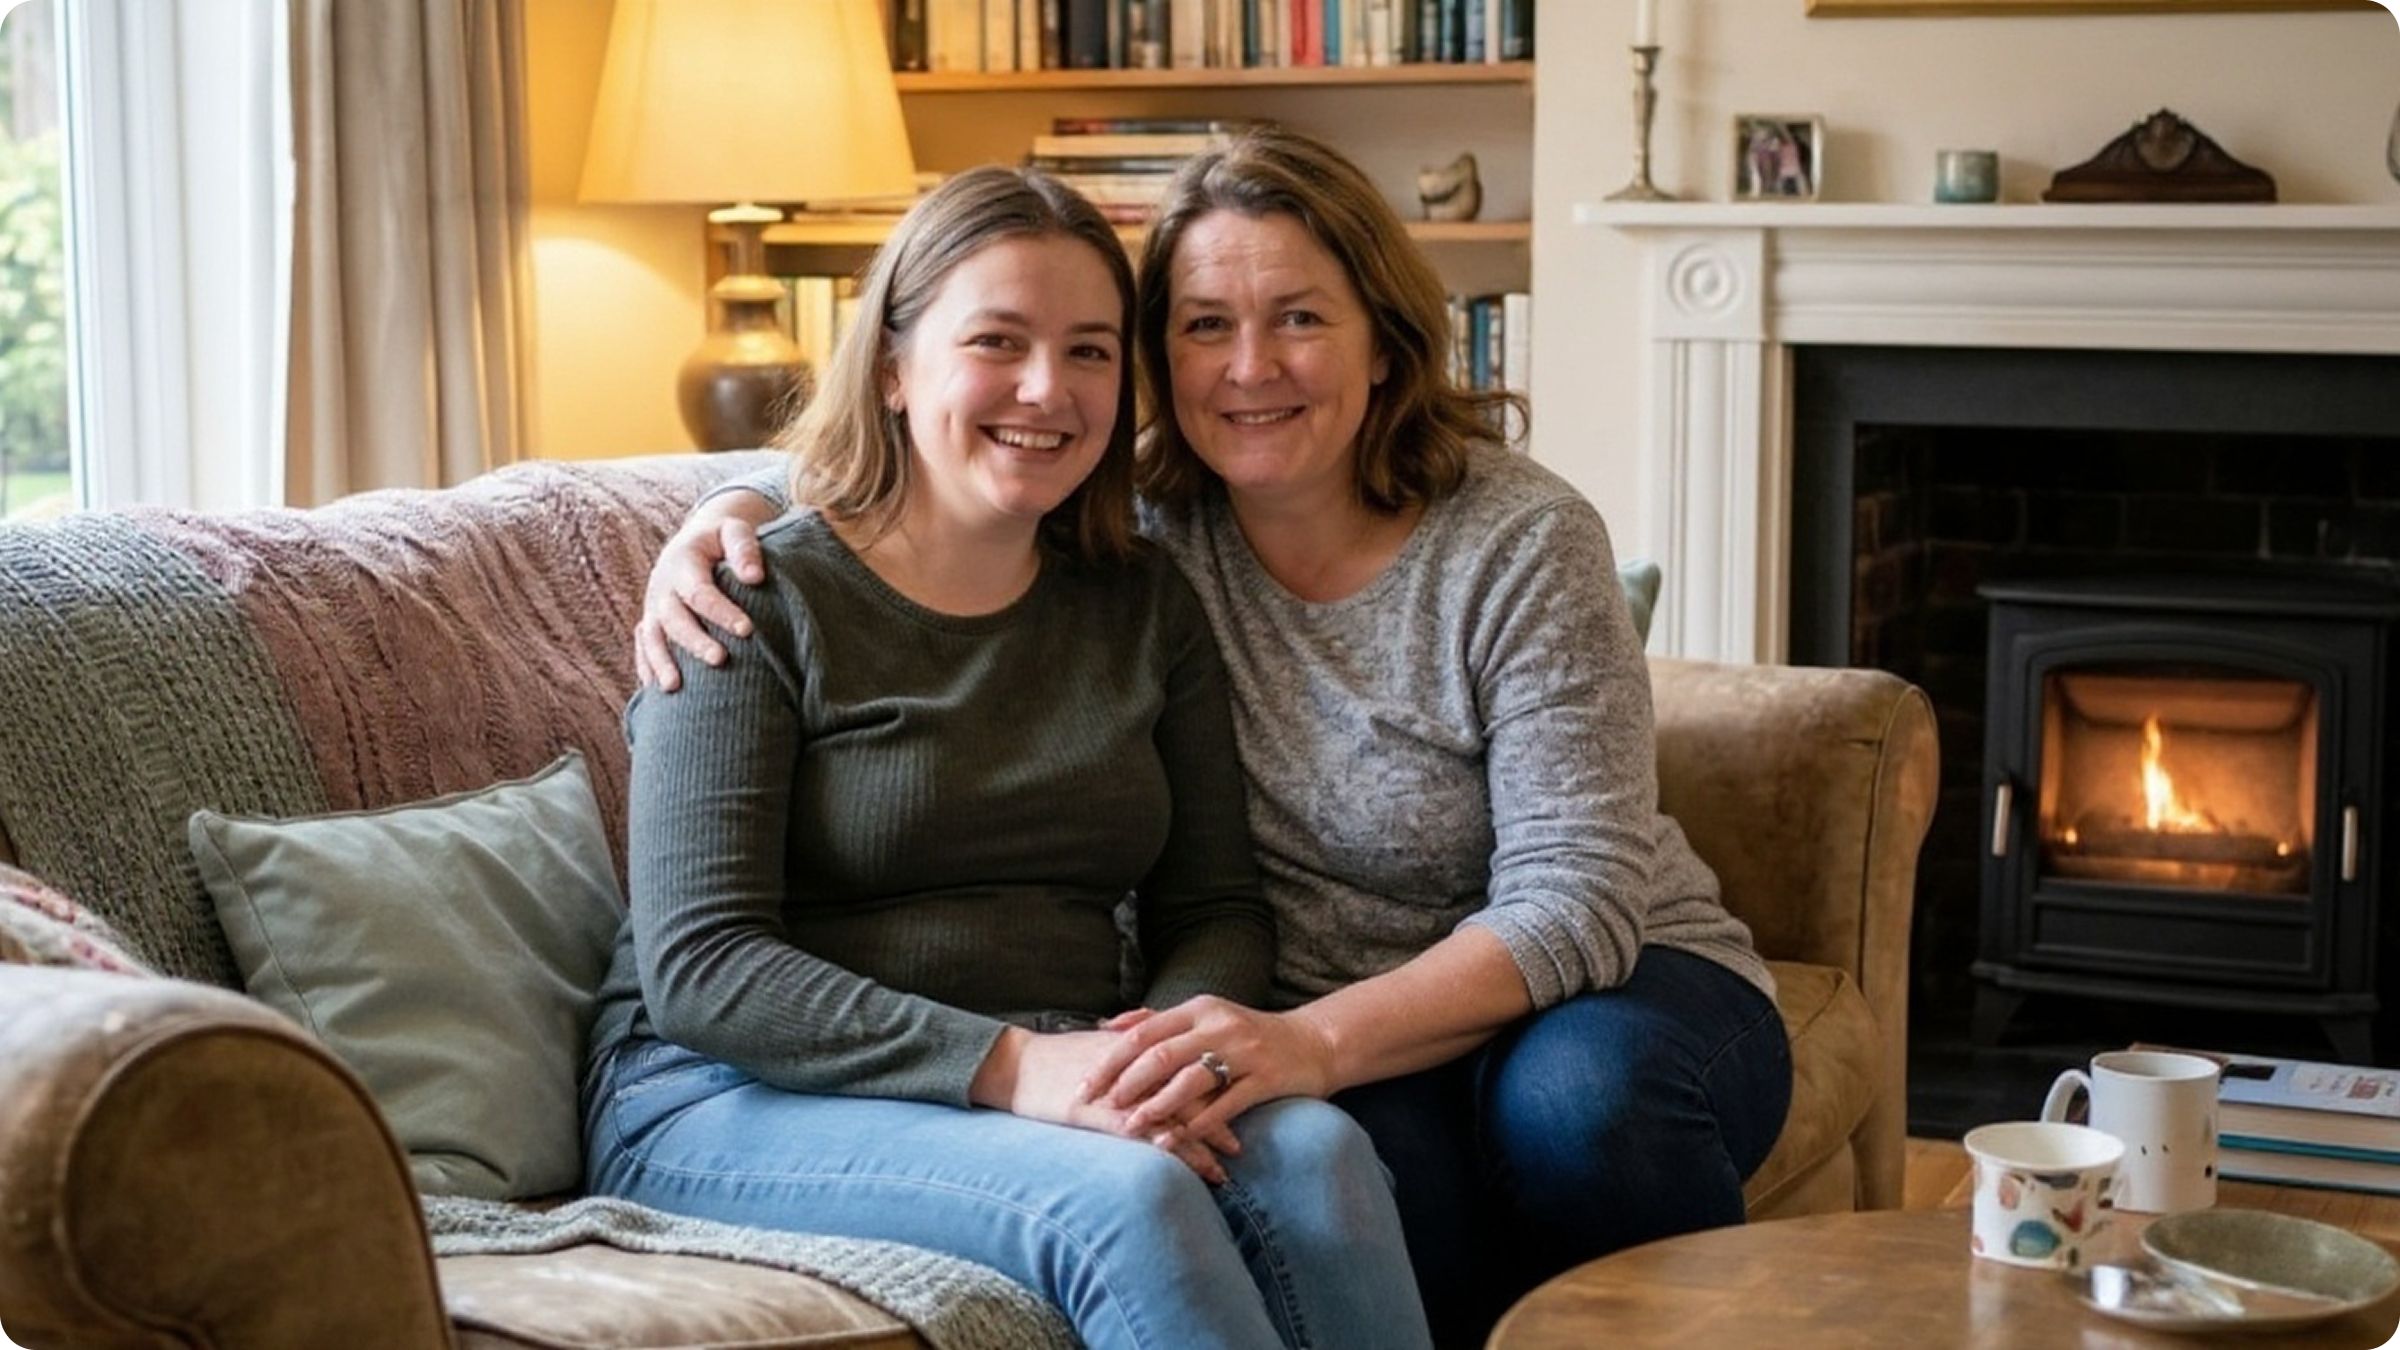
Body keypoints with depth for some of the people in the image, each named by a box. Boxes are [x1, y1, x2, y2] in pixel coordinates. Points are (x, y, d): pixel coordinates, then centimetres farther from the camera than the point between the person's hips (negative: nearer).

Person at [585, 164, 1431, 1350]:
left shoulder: (1145, 609, 12)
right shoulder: (762, 606, -4)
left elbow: (1216, 908, 12)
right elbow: (698, 966, -13)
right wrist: (1013, 1066, -25)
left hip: (1057, 1083, 5)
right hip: (733, 1103, -4)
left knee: (1311, 1151, -27)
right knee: (1128, 1197, -33)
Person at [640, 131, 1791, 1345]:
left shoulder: (1520, 543, -14)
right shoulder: (1140, 523, -3)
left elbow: (1574, 899, -21)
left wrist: (1319, 1040, -37)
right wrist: (728, 514, -13)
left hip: (1613, 984, -1)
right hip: (1327, 1024, 1)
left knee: (1576, 1096, -36)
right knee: (1366, 1138, -35)